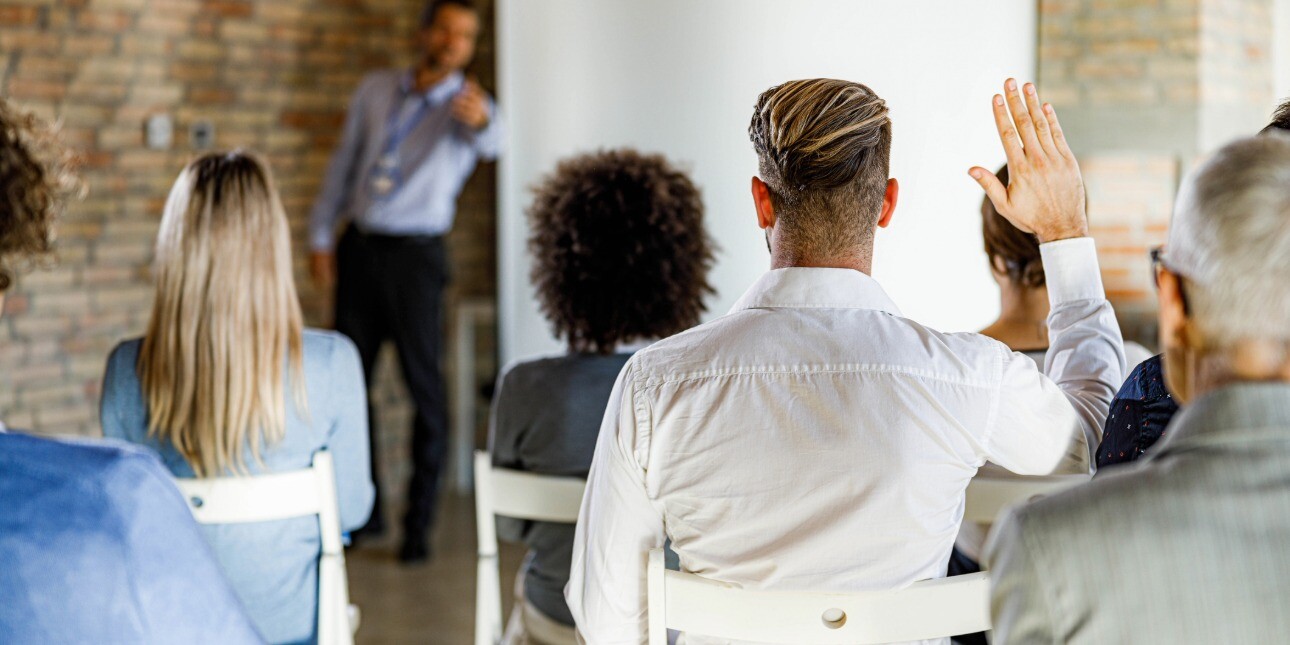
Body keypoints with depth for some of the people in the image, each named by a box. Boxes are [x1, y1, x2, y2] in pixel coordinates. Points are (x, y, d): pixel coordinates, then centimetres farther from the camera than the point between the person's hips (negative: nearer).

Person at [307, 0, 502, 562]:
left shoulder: (466, 106, -5)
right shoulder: (376, 90, 8)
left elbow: (489, 144, -29)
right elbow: (344, 163, 14)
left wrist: (480, 122, -52)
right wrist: (321, 235, 9)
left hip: (415, 255, -4)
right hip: (359, 247, 4)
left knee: (424, 385, -4)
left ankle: (419, 523, 5)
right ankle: (363, 509, 21)